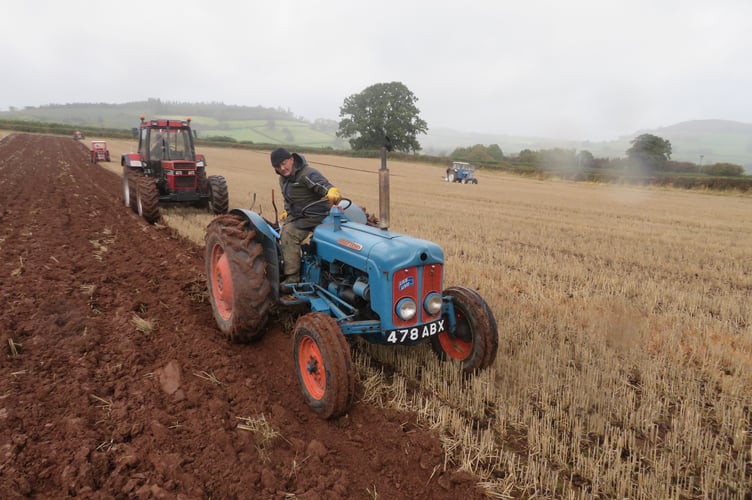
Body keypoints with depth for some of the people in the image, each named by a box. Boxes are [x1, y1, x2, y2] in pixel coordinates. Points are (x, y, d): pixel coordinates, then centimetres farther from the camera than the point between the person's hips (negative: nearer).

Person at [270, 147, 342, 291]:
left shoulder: (307, 174, -20)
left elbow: (323, 185, -38)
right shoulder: (283, 179, 10)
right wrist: (286, 211, 10)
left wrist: (332, 192, -59)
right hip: (296, 215, 9)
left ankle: (292, 278, -20)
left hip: (314, 215, -9)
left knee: (289, 235, -24)